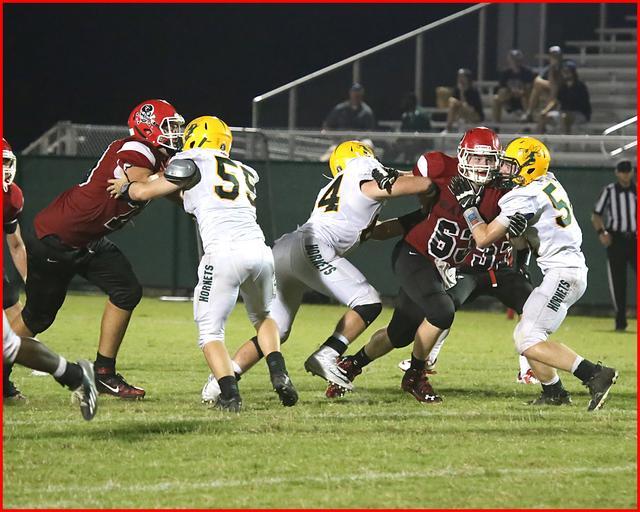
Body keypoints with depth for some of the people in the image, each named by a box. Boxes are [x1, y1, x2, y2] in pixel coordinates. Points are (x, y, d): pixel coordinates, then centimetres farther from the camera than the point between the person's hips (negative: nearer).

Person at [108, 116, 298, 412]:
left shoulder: (193, 163, 9)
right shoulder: (245, 173, 28)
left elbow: (145, 192, 12)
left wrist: (124, 187, 33)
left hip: (224, 253, -6)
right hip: (259, 251, 6)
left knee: (210, 331, 7)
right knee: (262, 317, 31)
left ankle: (229, 395, -11)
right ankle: (279, 376, 12)